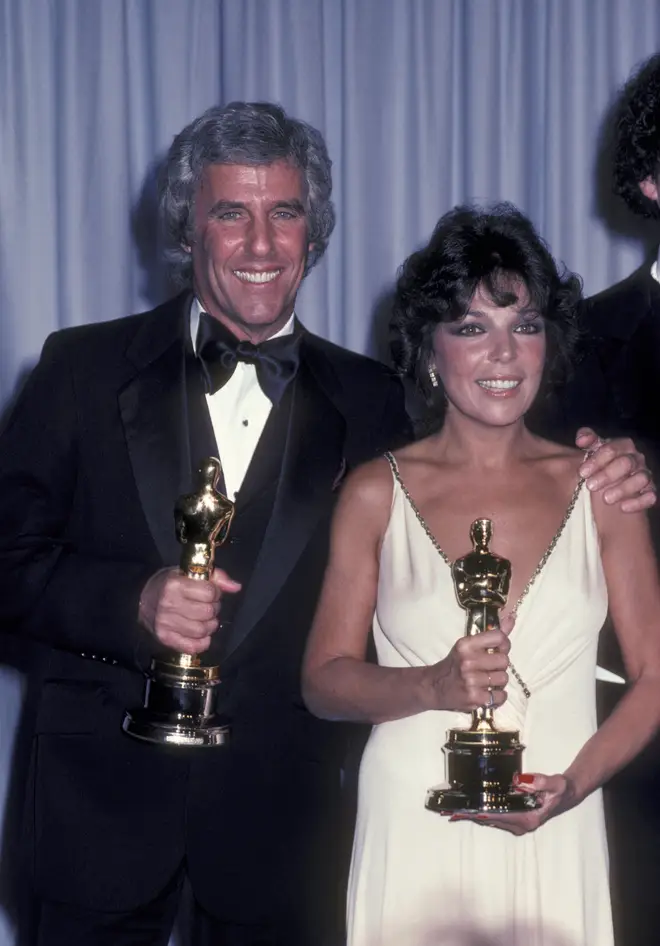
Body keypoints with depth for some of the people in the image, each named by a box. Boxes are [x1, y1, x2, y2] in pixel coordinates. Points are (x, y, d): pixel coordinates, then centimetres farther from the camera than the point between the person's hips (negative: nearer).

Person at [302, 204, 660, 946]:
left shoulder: (600, 488, 2)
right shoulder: (375, 493, 0)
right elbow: (324, 680, 0)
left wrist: (576, 780, -11)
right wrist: (434, 686, -17)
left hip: (559, 846, 1)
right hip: (412, 838, -1)